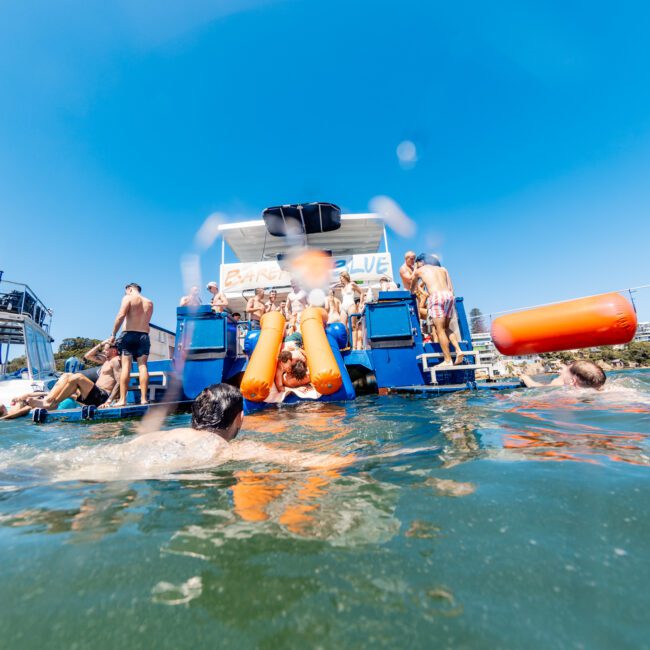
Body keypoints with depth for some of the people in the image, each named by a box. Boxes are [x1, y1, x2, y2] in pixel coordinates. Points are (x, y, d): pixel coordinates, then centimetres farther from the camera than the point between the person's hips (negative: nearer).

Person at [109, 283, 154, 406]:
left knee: (126, 366, -3)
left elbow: (121, 316, -10)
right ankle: (144, 398, -3)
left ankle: (122, 399, -4)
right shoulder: (149, 303, 16)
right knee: (142, 366, 0)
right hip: (144, 336, 3)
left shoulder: (128, 298, 2)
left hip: (129, 334, -3)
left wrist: (113, 334, -6)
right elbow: (146, 321, 10)